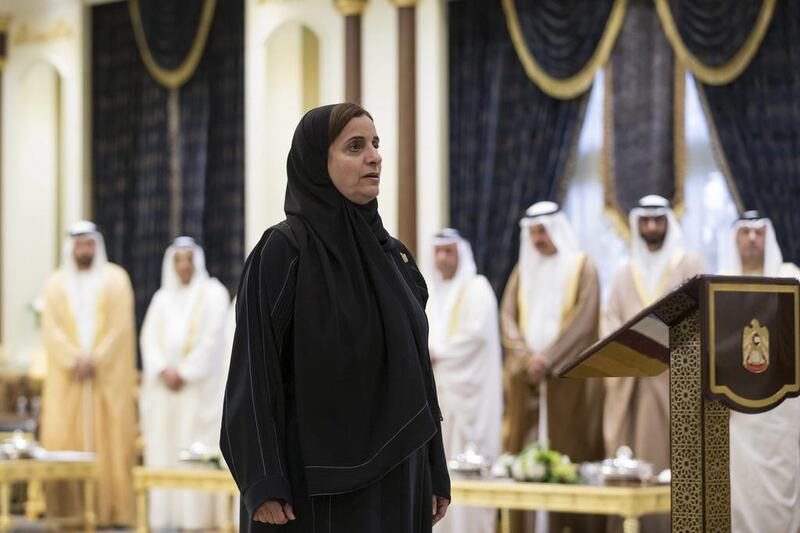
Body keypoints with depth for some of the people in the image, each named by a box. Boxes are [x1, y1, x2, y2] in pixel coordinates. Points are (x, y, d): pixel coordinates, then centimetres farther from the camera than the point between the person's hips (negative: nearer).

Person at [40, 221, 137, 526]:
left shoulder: (115, 279, 5)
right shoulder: (56, 283, 9)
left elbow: (121, 326, -4)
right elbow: (51, 330, 0)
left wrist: (96, 360, -13)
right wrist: (75, 360, -13)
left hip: (109, 377, -1)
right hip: (67, 378, 2)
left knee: (109, 441, -4)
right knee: (64, 440, -5)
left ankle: (111, 509, -2)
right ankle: (69, 510, -2)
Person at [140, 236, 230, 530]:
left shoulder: (212, 293, 2)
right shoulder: (161, 298, 15)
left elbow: (212, 339, -8)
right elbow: (149, 338, 6)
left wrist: (185, 373, -13)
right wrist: (164, 370, -11)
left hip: (198, 385, -4)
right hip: (163, 385, 5)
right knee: (162, 451, 0)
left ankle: (196, 517, -10)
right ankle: (162, 517, 1)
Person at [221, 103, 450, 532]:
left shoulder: (390, 253, 11)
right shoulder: (282, 250, -9)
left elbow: (413, 364, 14)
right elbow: (255, 371, -12)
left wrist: (434, 472, 11)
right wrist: (263, 485, -18)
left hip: (394, 475, 6)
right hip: (316, 477, -6)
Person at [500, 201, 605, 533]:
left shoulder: (581, 266, 1)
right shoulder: (523, 269, 15)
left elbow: (583, 317, -9)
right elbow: (508, 316, 6)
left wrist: (548, 358, -15)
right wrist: (526, 357, -11)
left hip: (568, 374, -4)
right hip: (527, 373, 4)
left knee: (569, 447, -6)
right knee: (528, 446, -1)